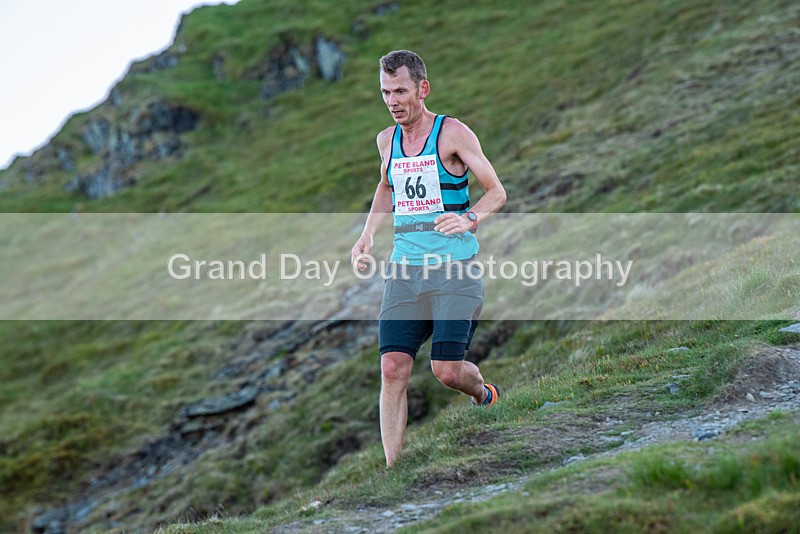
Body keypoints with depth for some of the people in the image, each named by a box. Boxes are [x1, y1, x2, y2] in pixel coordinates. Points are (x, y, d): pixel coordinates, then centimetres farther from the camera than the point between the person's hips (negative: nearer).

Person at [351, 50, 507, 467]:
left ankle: (484, 393, 29)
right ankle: (392, 470, -3)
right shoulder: (387, 140, 10)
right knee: (392, 369, -7)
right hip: (405, 269, 5)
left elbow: (497, 192, -4)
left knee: (446, 370, -8)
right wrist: (367, 236, 16)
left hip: (456, 268, -5)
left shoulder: (453, 133, -6)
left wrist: (470, 219, -24)